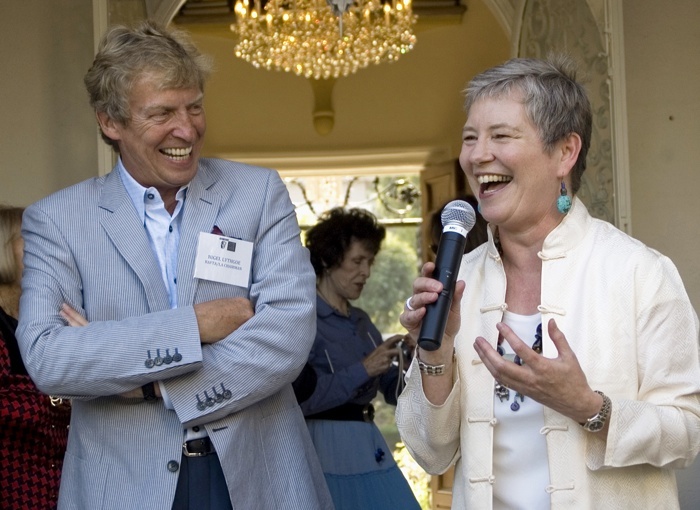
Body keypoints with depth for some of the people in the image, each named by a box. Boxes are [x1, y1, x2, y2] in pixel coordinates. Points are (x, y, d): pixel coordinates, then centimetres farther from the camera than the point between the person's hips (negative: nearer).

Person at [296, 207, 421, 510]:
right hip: (326, 454, -7)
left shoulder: (361, 322, 15)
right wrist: (362, 370, -18)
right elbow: (300, 397, -18)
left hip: (371, 452, 7)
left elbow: (394, 390, 15)